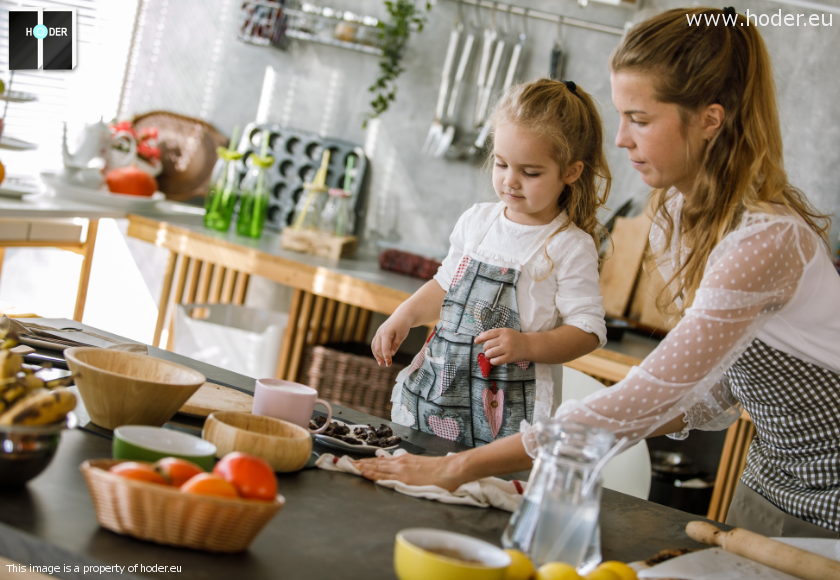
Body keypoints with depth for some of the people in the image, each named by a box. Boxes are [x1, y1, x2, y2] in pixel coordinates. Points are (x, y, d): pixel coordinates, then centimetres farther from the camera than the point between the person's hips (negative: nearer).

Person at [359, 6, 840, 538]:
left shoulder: (768, 240, -30)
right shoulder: (679, 209, -1)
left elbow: (643, 400, -33)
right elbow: (716, 391, 5)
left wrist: (464, 466, -31)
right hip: (771, 477, 7)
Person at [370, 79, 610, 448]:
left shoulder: (570, 246, -9)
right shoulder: (478, 220, 9)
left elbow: (588, 330, -9)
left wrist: (527, 345, -23)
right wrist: (405, 315, 8)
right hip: (436, 386, 5)